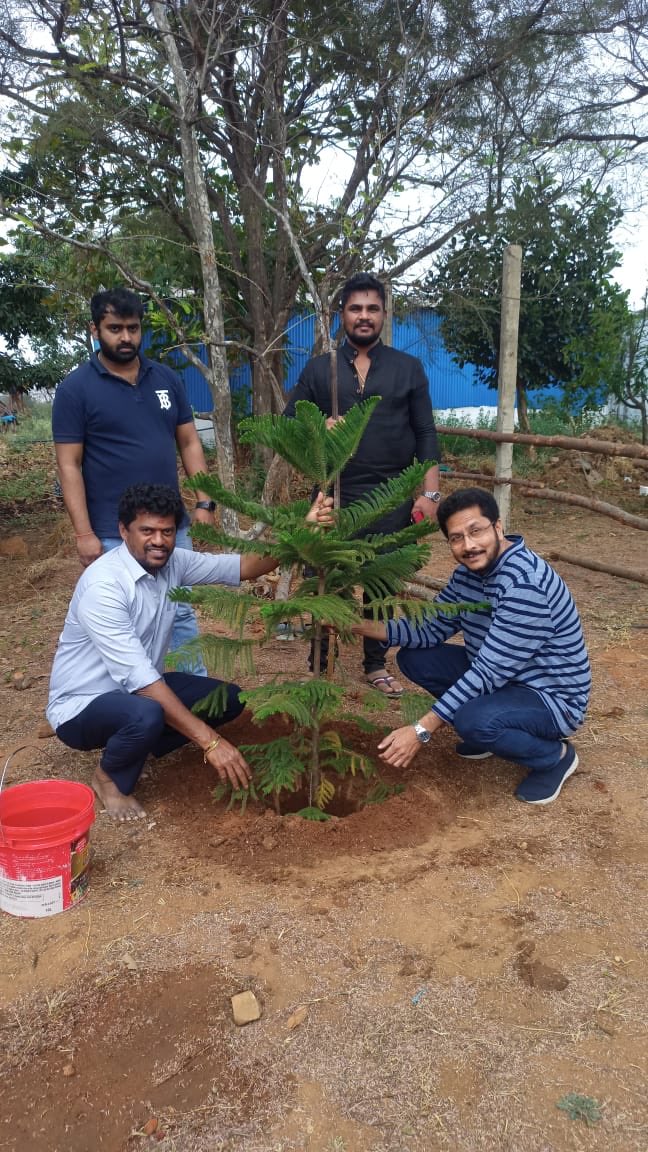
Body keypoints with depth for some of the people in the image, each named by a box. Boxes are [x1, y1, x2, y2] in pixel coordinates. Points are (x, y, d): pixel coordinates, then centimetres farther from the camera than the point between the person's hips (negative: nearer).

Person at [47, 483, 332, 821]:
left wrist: (303, 530, -21)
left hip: (138, 690, 7)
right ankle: (110, 778, -3)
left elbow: (245, 567, -5)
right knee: (147, 715, -38)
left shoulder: (172, 562, -6)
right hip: (82, 706, -7)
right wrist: (209, 741, -37)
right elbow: (139, 677, -34)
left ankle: (135, 747, 9)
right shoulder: (103, 585, -29)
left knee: (228, 699, -5)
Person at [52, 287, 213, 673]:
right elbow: (69, 465, -8)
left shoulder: (167, 379, 6)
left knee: (182, 615, 14)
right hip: (113, 535, -4)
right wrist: (84, 534, -13)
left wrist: (204, 502, 1)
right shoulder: (76, 388, -6)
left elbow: (189, 443, 10)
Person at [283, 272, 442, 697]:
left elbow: (426, 434, 5)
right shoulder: (319, 369, 8)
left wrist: (429, 492, -4)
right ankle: (319, 665, 19)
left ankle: (376, 664, 24)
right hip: (334, 495, 0)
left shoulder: (409, 369, 8)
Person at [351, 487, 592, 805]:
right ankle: (491, 731, 14)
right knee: (413, 658, 3)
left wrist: (422, 730, -30)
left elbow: (489, 673, -32)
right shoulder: (470, 570, -3)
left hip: (552, 698, -8)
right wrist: (359, 626, -11)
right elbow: (430, 628, 2)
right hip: (499, 676, 8)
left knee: (473, 720, -36)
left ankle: (554, 756, -4)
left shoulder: (524, 583, -31)